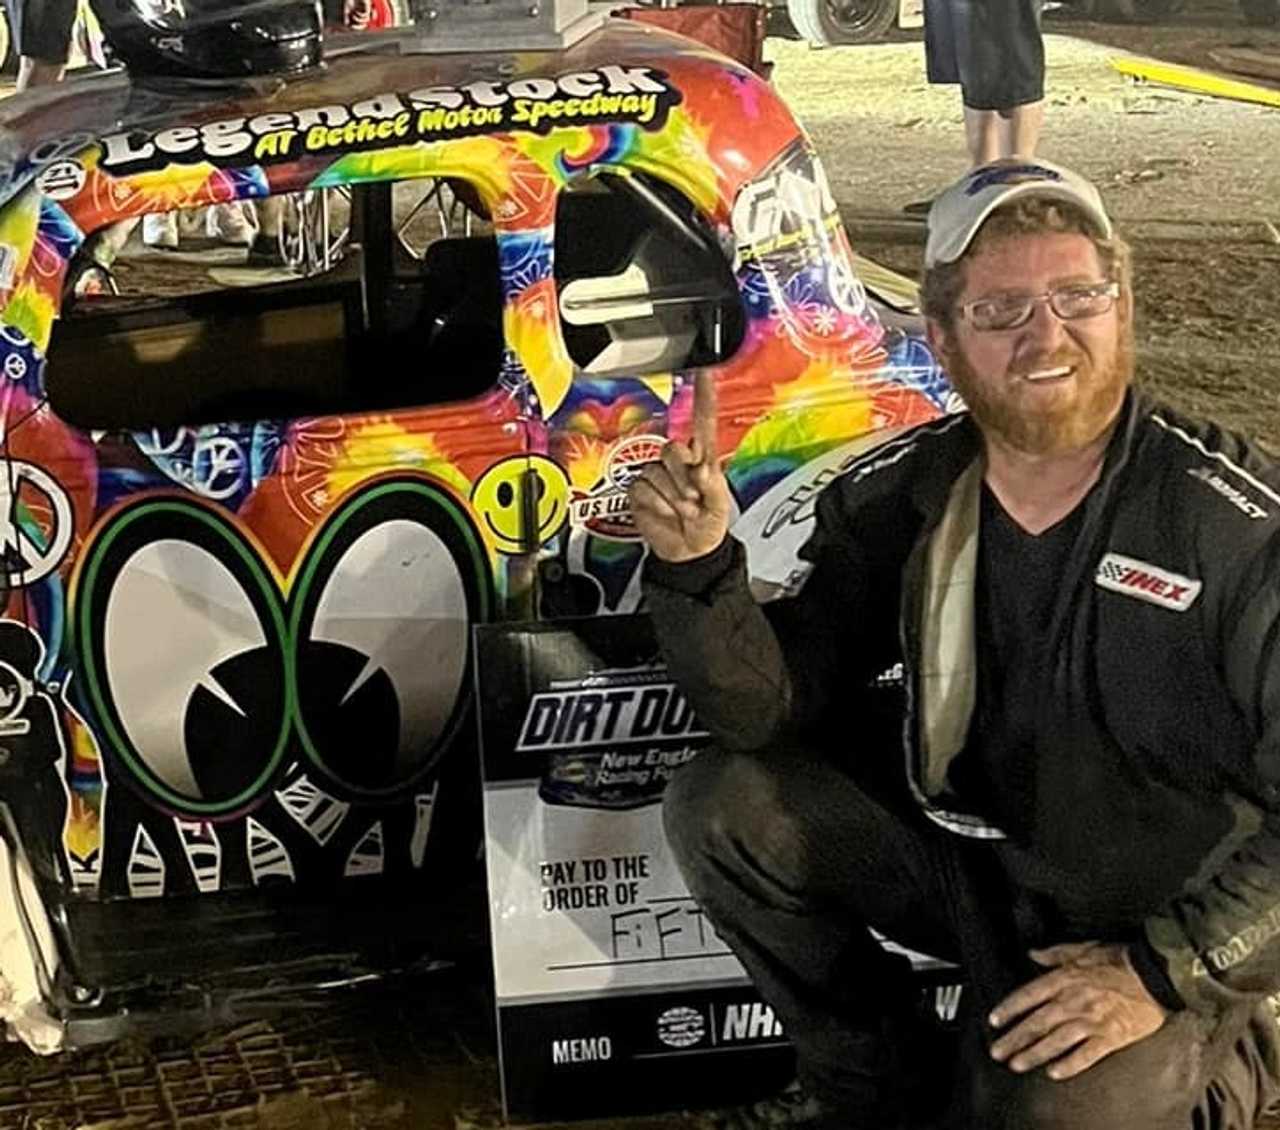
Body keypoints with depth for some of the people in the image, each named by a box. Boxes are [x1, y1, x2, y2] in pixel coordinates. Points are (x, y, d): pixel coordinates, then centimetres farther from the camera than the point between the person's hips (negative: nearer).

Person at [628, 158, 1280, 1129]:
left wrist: (1165, 973, -22)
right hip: (968, 856, 5)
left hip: (1177, 936, -4)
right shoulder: (900, 498, -7)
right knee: (722, 810, -10)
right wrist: (698, 566, -26)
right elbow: (770, 712, -9)